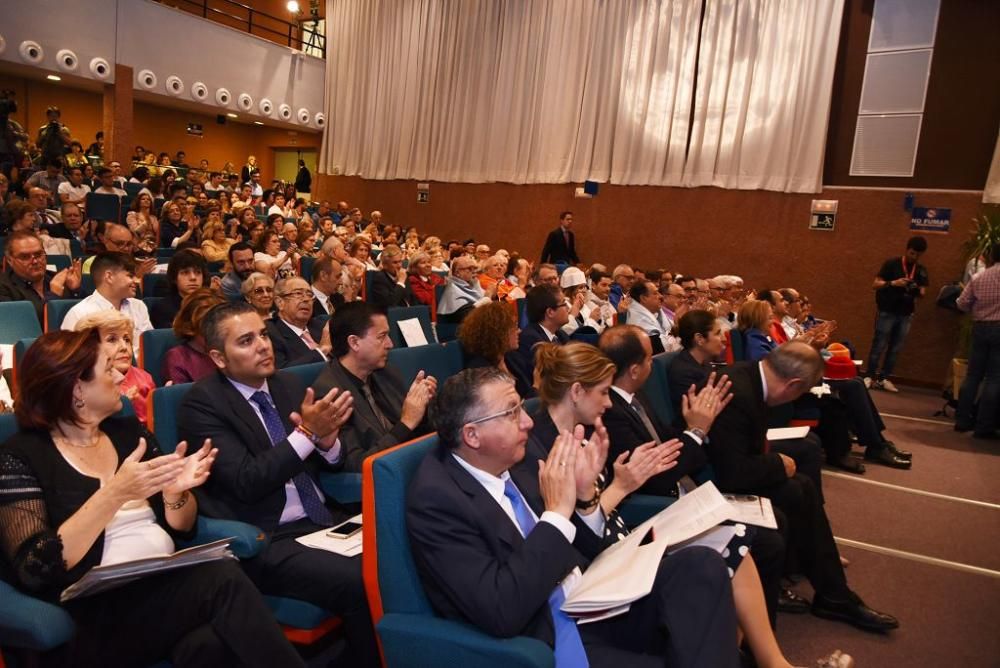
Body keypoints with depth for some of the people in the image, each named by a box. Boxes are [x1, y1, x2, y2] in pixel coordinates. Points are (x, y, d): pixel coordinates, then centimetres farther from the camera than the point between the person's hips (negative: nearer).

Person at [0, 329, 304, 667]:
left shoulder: (128, 431, 13)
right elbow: (34, 570, -14)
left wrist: (176, 491, -10)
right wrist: (114, 493, -23)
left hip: (167, 585, 5)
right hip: (96, 616, -4)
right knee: (223, 577, -29)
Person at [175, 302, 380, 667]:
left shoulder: (286, 385, 11)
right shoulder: (202, 402, -6)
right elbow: (246, 482, -16)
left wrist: (328, 440, -11)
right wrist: (308, 434, -22)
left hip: (324, 519, 6)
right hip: (267, 540, -6)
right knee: (363, 584, -27)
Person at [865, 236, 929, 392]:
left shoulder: (921, 270, 8)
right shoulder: (892, 263, -5)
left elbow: (923, 292, 8)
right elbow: (875, 284, -8)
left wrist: (918, 291, -16)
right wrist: (893, 283, -25)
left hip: (906, 315, 4)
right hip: (887, 312, -4)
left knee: (895, 349, 5)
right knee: (879, 346, -2)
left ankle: (883, 378, 11)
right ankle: (869, 376, 5)